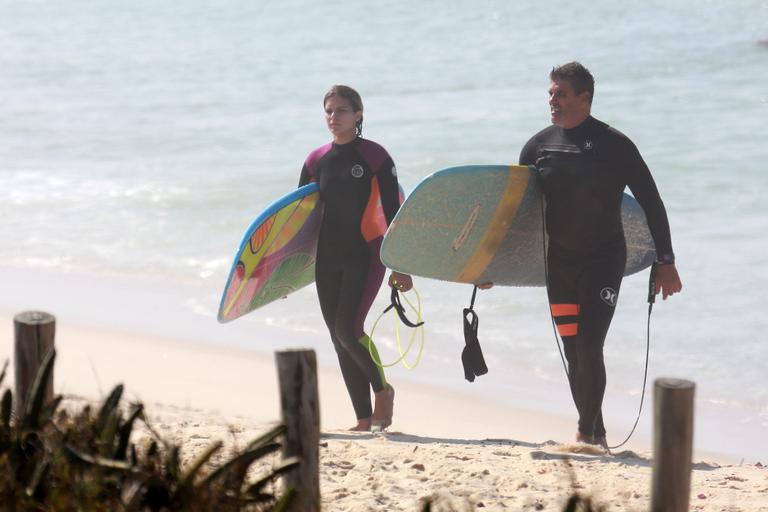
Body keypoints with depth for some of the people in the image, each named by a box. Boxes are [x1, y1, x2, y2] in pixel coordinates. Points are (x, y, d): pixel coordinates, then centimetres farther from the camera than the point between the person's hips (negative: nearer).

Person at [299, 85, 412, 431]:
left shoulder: (375, 157, -5)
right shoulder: (316, 161, 9)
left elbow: (393, 212, -6)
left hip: (365, 255, -6)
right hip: (327, 259, 6)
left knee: (348, 329, -18)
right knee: (339, 338, 3)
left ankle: (382, 389, 7)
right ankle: (364, 420, 9)